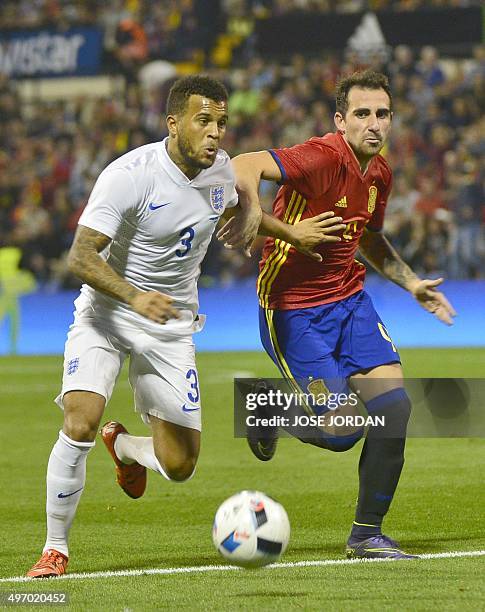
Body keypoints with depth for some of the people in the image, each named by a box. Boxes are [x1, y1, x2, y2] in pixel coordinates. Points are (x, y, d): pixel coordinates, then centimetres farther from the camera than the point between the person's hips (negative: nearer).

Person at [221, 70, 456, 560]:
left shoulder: (380, 173, 7)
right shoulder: (322, 158, -20)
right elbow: (244, 167, -35)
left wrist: (411, 284, 19)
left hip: (349, 299, 7)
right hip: (292, 310, -7)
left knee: (393, 406, -7)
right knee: (343, 431, -13)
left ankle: (367, 536, 8)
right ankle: (271, 414, 21)